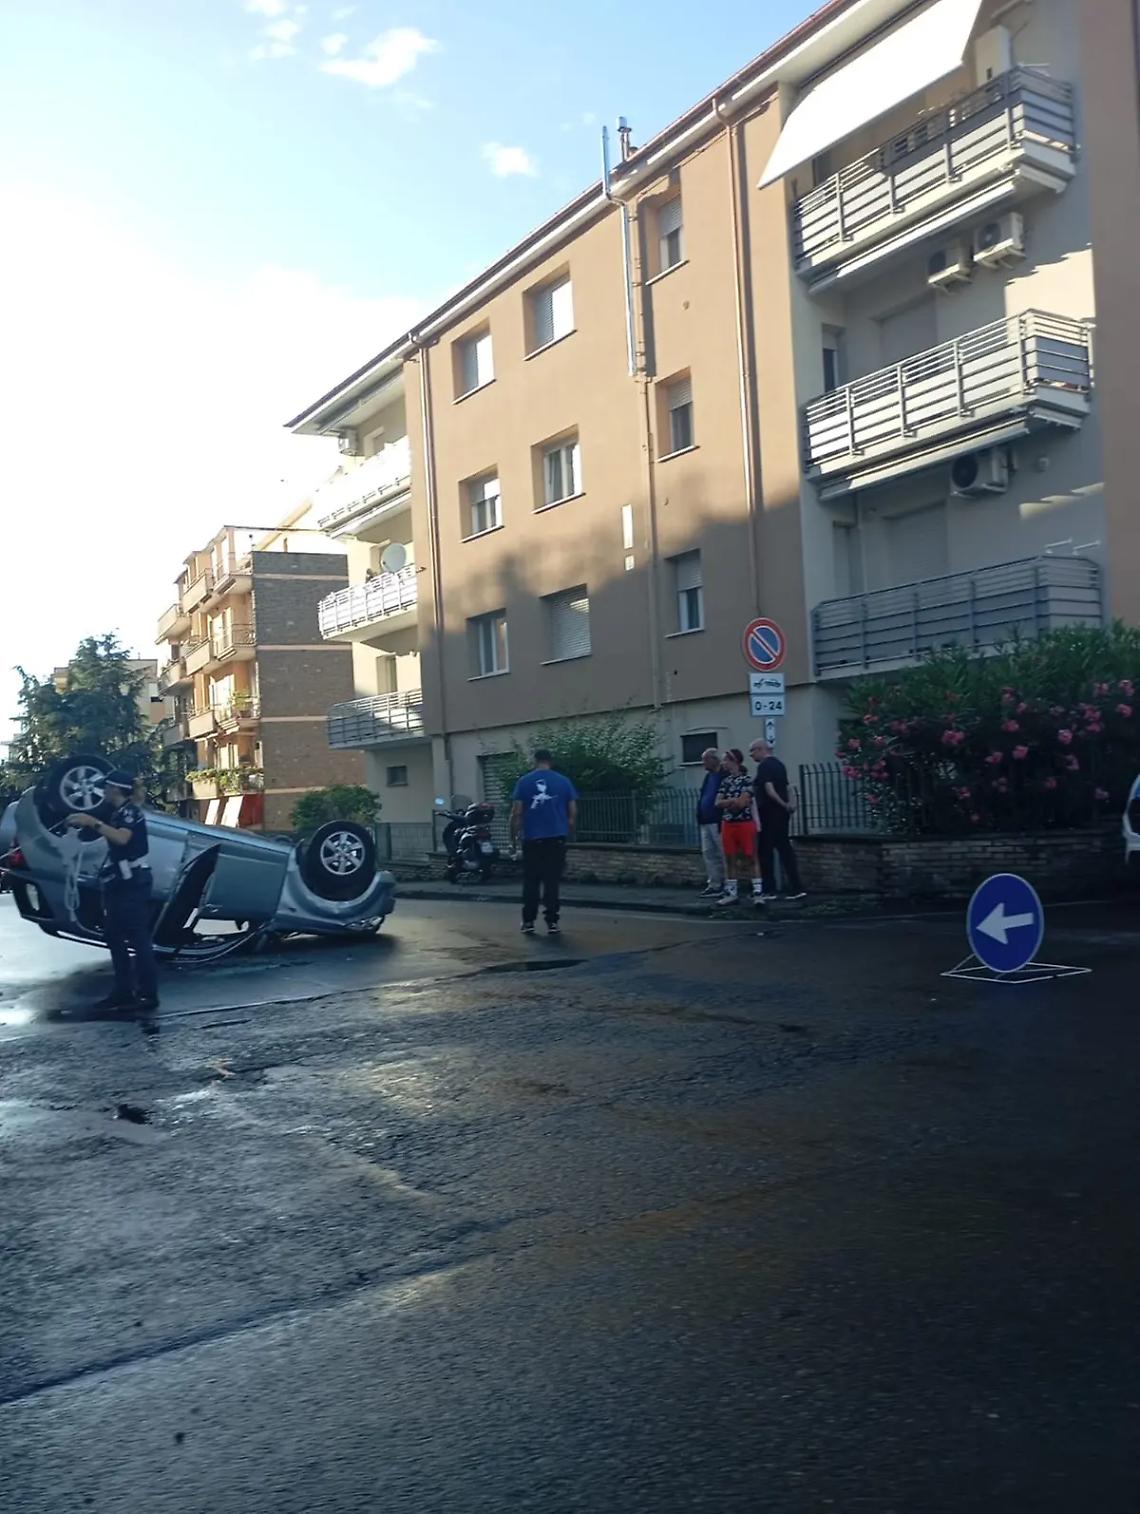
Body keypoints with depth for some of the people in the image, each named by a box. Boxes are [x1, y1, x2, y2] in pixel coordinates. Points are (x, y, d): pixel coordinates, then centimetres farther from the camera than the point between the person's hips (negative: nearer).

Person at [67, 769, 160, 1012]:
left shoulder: (129, 811, -11)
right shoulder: (116, 813, 20)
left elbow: (122, 838, -29)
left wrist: (93, 822, -29)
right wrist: (84, 824, 10)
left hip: (132, 883, -11)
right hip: (119, 884, 11)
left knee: (138, 938, -11)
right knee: (115, 937, 12)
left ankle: (148, 995, -10)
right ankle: (123, 991, 19)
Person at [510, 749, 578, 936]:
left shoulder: (524, 781, 1)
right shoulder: (563, 781, 4)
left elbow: (516, 812, -4)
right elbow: (573, 812, 3)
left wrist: (513, 836, 7)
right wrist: (567, 832, 17)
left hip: (532, 838, 0)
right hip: (557, 837, 1)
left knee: (531, 881, 7)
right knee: (553, 881, 4)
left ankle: (528, 922, 8)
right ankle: (552, 922, 3)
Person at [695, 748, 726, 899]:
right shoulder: (709, 776, 18)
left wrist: (722, 821, -21)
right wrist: (700, 818, 14)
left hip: (717, 822, -9)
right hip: (705, 822, 9)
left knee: (723, 854, -2)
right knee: (708, 853, 10)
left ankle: (725, 885, 3)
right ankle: (714, 885, 15)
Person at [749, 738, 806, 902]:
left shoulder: (764, 766, -12)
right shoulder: (778, 764, 16)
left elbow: (769, 789, -22)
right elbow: (786, 787, 16)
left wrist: (783, 804, -14)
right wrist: (789, 803, 2)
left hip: (769, 813, -9)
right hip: (782, 814, 9)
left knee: (766, 851, -1)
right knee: (784, 848, 9)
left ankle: (768, 890, 2)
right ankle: (796, 888, 6)